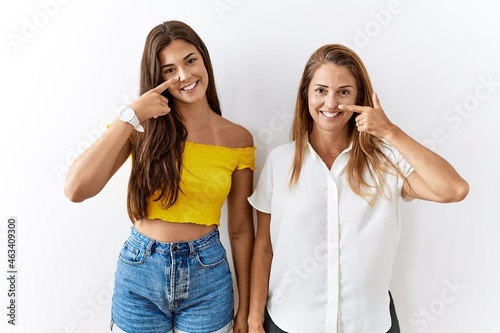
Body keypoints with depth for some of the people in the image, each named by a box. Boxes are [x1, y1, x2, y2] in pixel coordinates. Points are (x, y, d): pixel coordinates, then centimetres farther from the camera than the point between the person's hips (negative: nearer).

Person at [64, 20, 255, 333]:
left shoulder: (238, 139, -5)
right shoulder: (144, 129, -6)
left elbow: (241, 229, 0)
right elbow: (76, 190, -19)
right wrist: (131, 117, -22)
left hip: (207, 273, 0)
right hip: (140, 271, 1)